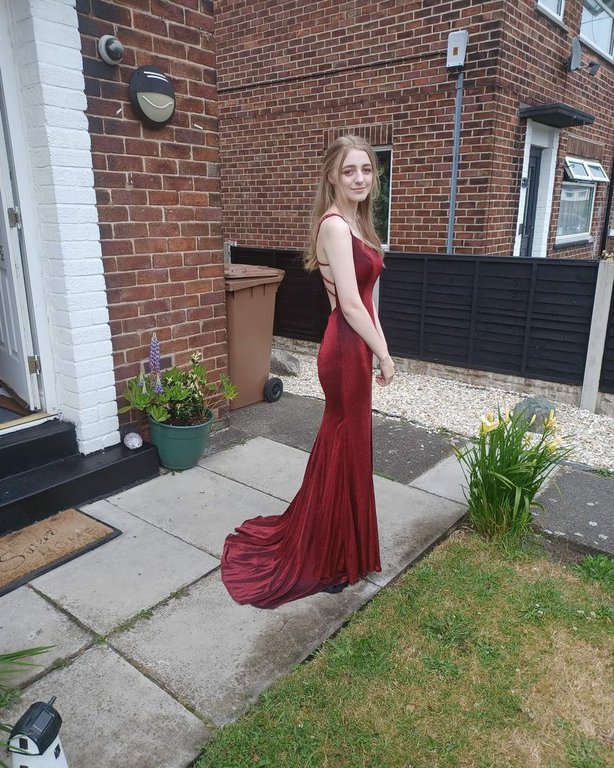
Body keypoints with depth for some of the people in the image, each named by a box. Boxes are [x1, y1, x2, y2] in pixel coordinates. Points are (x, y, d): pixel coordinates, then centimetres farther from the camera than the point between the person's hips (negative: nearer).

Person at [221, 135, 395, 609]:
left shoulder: (354, 223, 14)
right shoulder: (335, 225, -16)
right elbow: (350, 305, -21)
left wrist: (378, 348, 13)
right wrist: (384, 354, -13)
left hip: (354, 347, 10)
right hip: (347, 351, -10)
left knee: (341, 444, 20)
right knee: (345, 449, 3)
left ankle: (326, 544, 40)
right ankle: (326, 561, 22)